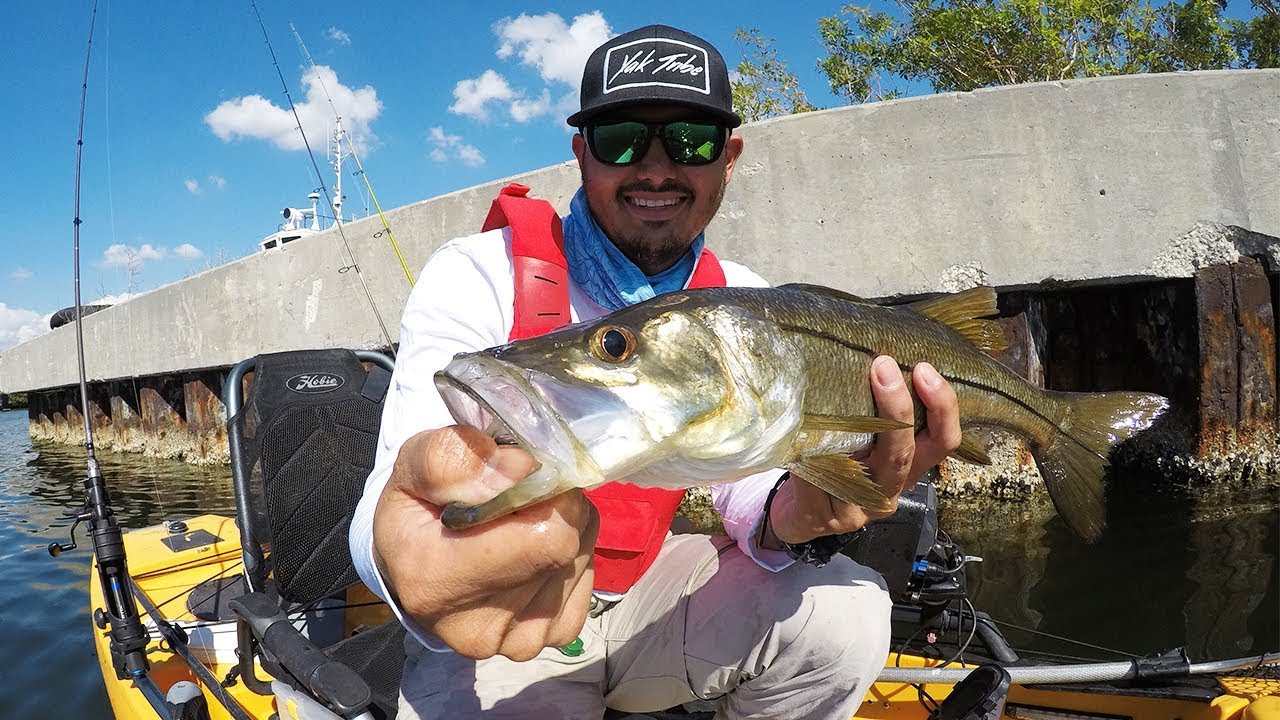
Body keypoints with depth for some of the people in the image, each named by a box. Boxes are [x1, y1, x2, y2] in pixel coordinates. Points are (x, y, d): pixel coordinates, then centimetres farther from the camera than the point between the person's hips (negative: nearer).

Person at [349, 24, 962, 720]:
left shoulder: (742, 304, -3)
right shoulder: (477, 276, -17)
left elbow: (745, 489, -8)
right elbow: (390, 507, -27)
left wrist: (791, 517, -34)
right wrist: (411, 561, -54)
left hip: (645, 586, 4)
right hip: (494, 628, -3)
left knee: (845, 611, -18)